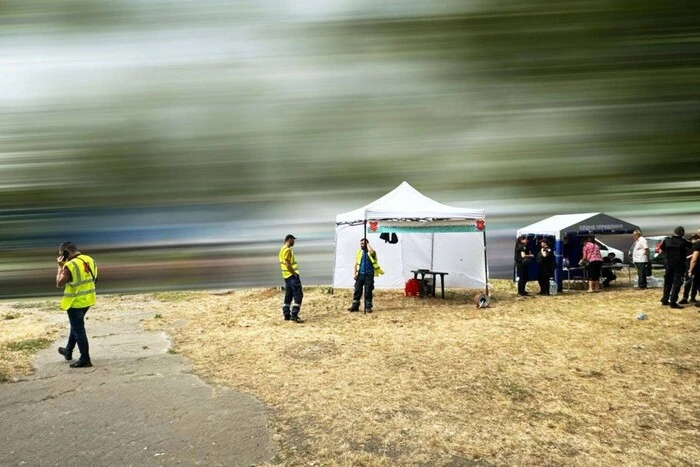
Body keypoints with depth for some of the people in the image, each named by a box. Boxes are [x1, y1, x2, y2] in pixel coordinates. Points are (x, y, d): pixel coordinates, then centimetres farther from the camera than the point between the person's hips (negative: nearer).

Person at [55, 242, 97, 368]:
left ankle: (85, 360, 6)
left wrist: (60, 267, -5)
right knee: (76, 325, 25)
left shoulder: (70, 265, -21)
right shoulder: (90, 260, 3)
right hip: (88, 300, 8)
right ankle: (68, 351, 42)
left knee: (78, 330, 1)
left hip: (75, 302, -8)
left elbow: (59, 284, -13)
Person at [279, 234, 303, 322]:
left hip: (287, 275, 10)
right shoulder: (287, 250, -15)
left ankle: (286, 315, 15)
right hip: (292, 275, -10)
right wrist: (294, 273, -15)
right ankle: (294, 315, -14)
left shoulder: (282, 249, 16)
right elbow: (287, 264, -22)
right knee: (298, 295, -10)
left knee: (288, 296, 12)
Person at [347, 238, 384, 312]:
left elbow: (372, 252, -29)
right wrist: (355, 273, 5)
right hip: (360, 275, 4)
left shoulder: (371, 252, -2)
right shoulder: (359, 252, 12)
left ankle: (368, 307, 8)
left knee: (368, 292, 0)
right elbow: (356, 264, 14)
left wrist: (367, 244, -13)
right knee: (357, 291, 3)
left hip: (369, 275, -4)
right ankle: (355, 306, 10)